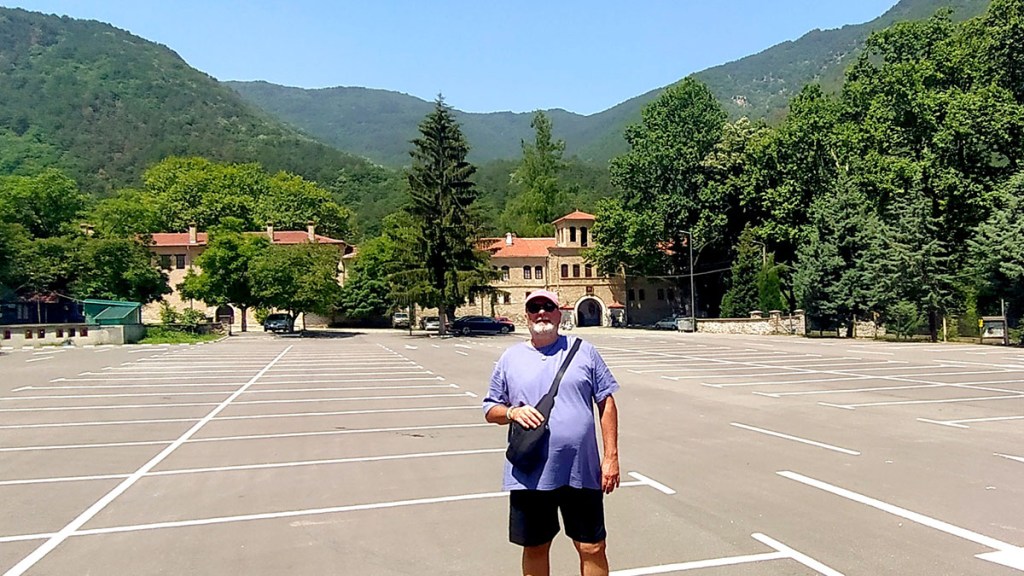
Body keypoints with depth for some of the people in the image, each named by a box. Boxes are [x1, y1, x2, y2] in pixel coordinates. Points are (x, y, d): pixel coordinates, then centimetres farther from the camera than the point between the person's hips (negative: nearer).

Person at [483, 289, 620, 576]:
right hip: (529, 475, 1)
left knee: (592, 547, 7)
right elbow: (490, 409, 10)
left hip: (582, 472, -1)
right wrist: (512, 412, -12)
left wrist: (611, 456, -2)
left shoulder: (583, 351, 3)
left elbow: (606, 403, 4)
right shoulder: (510, 358, 6)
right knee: (535, 548, 14)